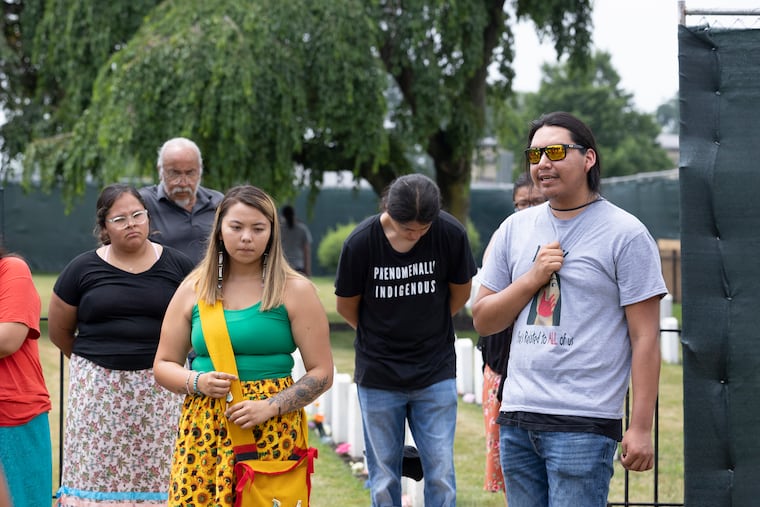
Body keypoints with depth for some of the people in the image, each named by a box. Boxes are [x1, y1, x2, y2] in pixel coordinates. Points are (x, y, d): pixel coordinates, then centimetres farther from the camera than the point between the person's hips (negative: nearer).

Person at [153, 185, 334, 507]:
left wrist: (270, 407, -13)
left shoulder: (295, 291, 2)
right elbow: (163, 366, 14)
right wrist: (197, 381, -7)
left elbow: (321, 373, 0)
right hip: (203, 430, 2)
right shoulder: (193, 290, 10)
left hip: (272, 430, -2)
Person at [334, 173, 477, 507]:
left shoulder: (451, 234, -13)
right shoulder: (361, 242, -15)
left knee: (441, 476, 0)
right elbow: (346, 306, 2)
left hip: (436, 376, 0)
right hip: (378, 378, 0)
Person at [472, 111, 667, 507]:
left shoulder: (625, 233, -3)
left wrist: (640, 428, -12)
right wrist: (533, 278, -4)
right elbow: (483, 321, 12)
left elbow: (645, 339, -7)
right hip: (517, 417, 5)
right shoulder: (514, 229, 12)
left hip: (583, 425, -5)